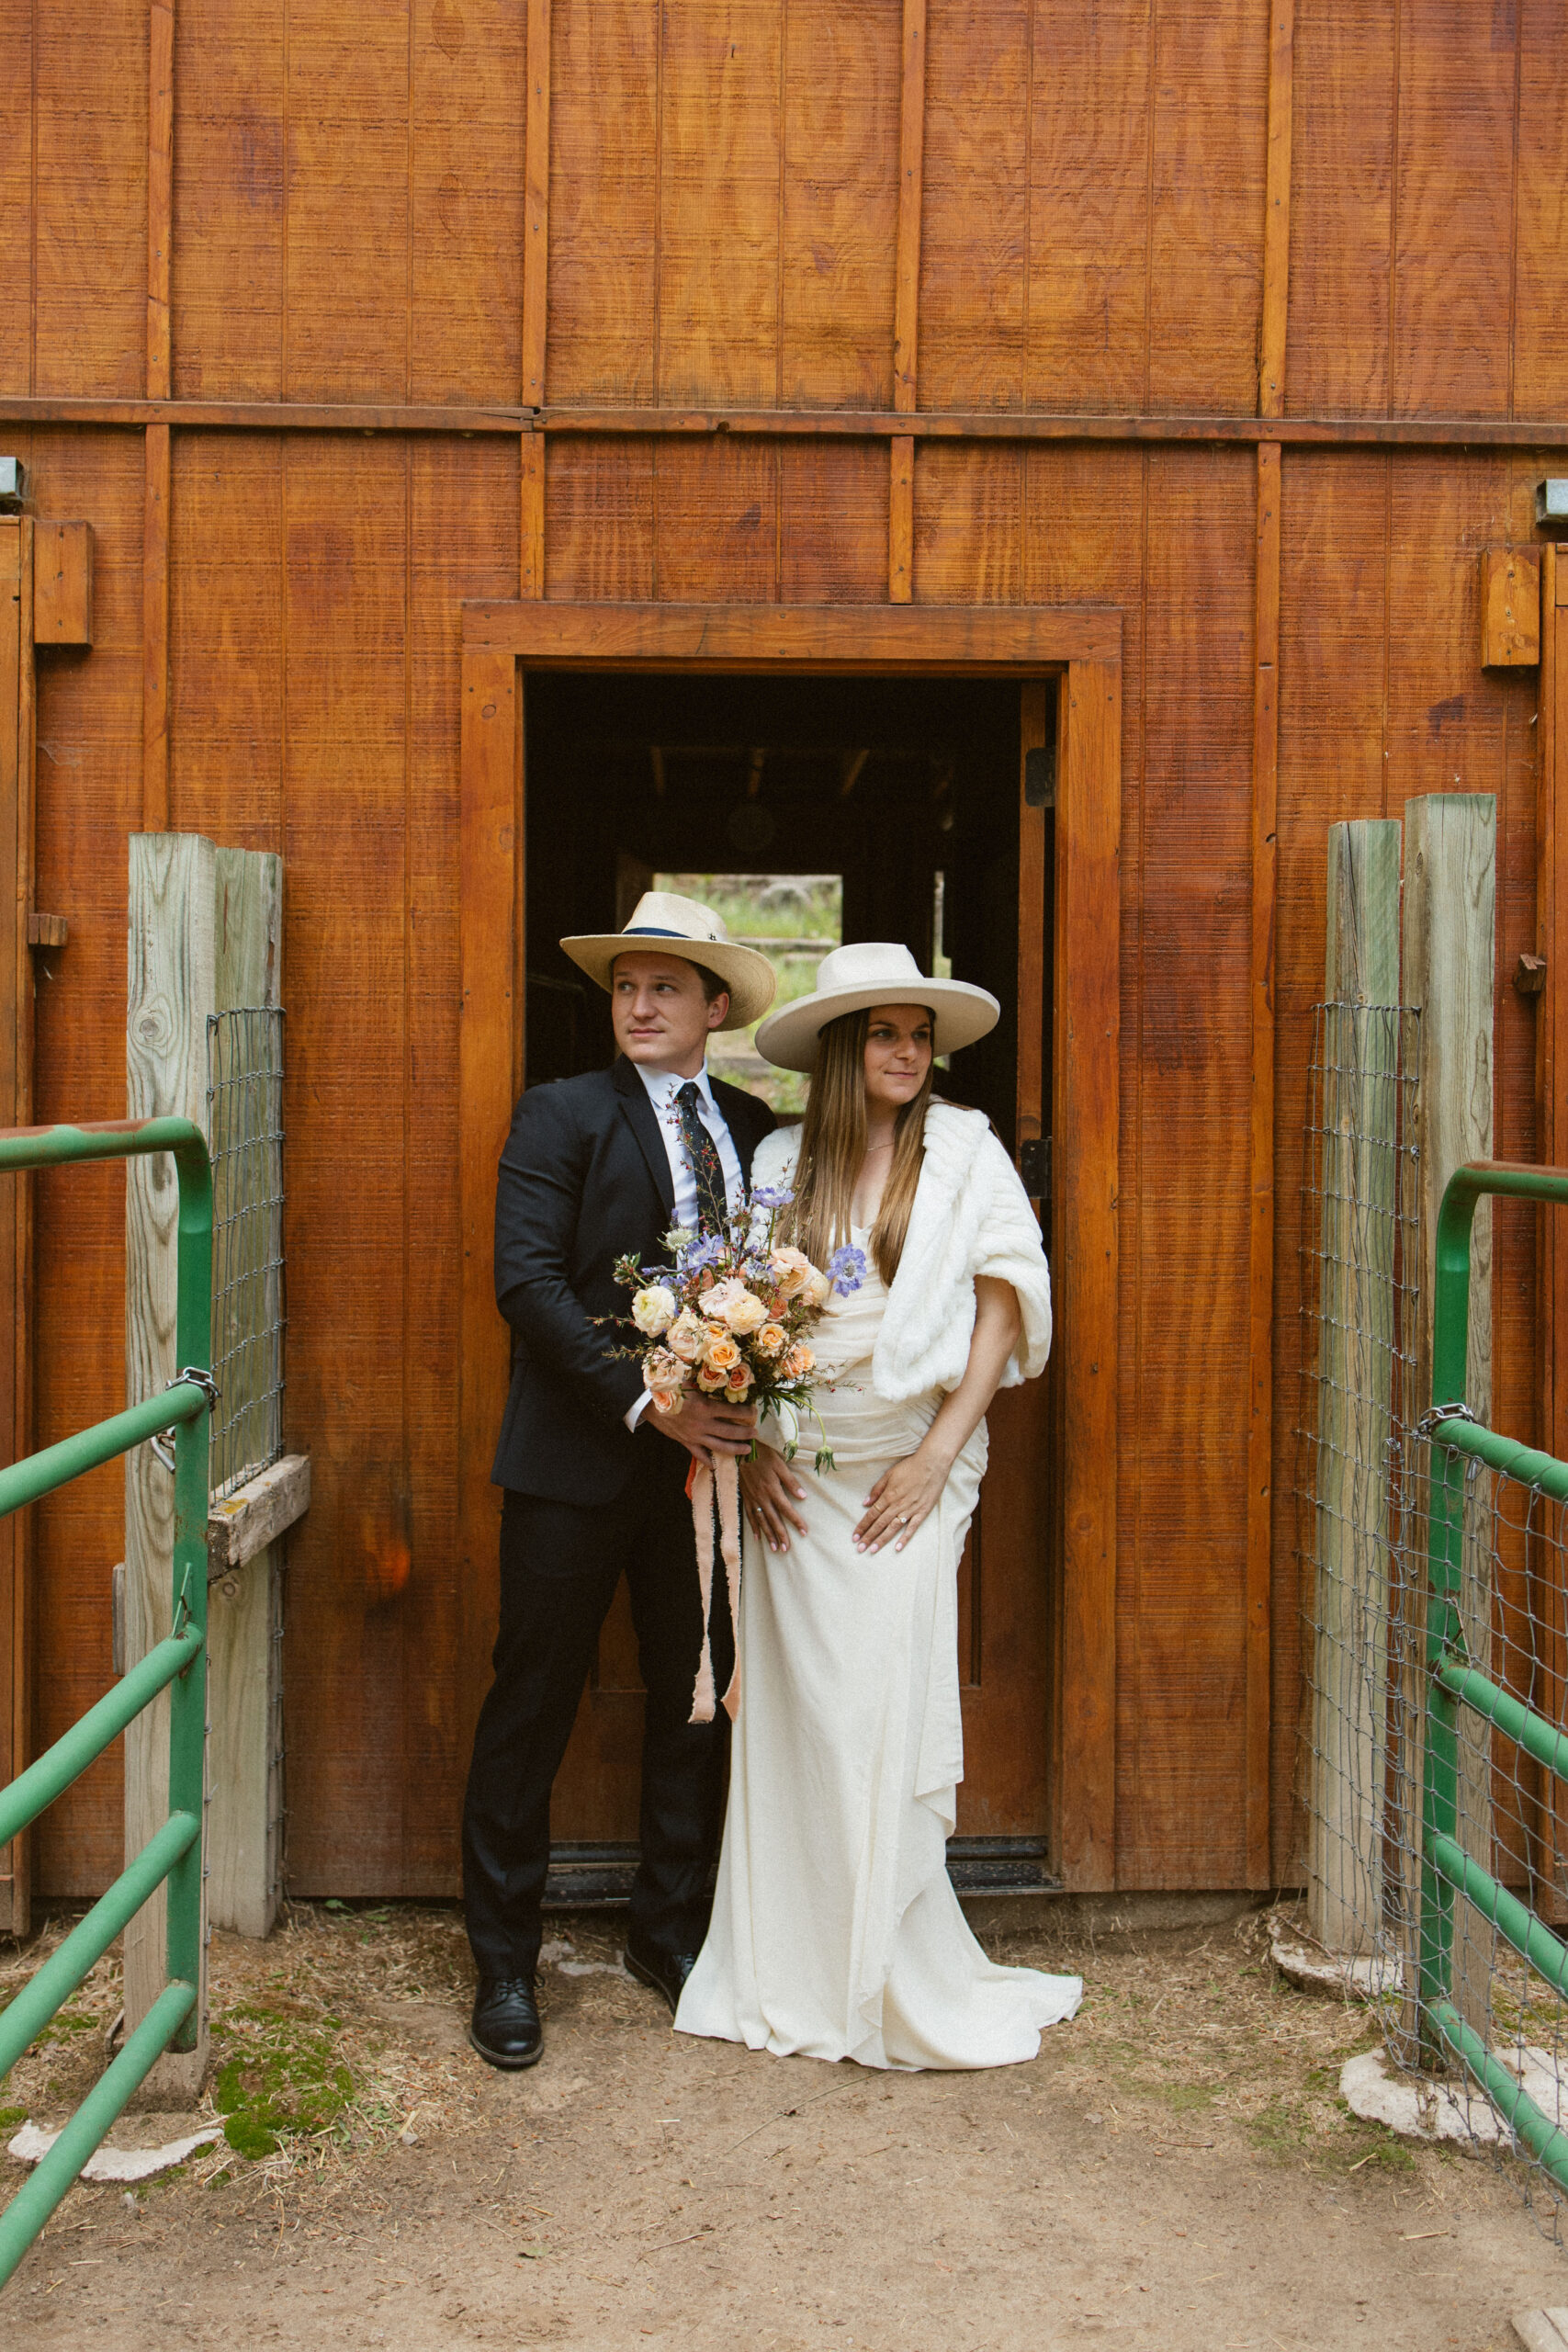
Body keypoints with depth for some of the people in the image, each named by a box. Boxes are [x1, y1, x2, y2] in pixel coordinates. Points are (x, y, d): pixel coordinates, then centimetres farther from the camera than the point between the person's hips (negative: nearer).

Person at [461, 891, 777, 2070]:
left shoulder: (755, 1128, 11)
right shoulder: (561, 1114, -2)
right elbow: (528, 1279, -11)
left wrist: (746, 1413, -6)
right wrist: (644, 1400, -18)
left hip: (708, 1457, 4)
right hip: (579, 1459, -4)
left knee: (696, 1698, 13)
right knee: (534, 1704, 3)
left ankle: (671, 1930, 30)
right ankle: (505, 1962, 17)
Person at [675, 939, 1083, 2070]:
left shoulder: (964, 1150, 1)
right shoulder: (781, 1160, 7)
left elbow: (1003, 1303, -2)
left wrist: (939, 1454, -9)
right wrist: (751, 1446, -3)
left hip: (908, 1472, -2)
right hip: (793, 1474, 2)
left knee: (888, 1705, -4)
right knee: (796, 1707, 4)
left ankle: (899, 1984, 10)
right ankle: (795, 1969, 17)